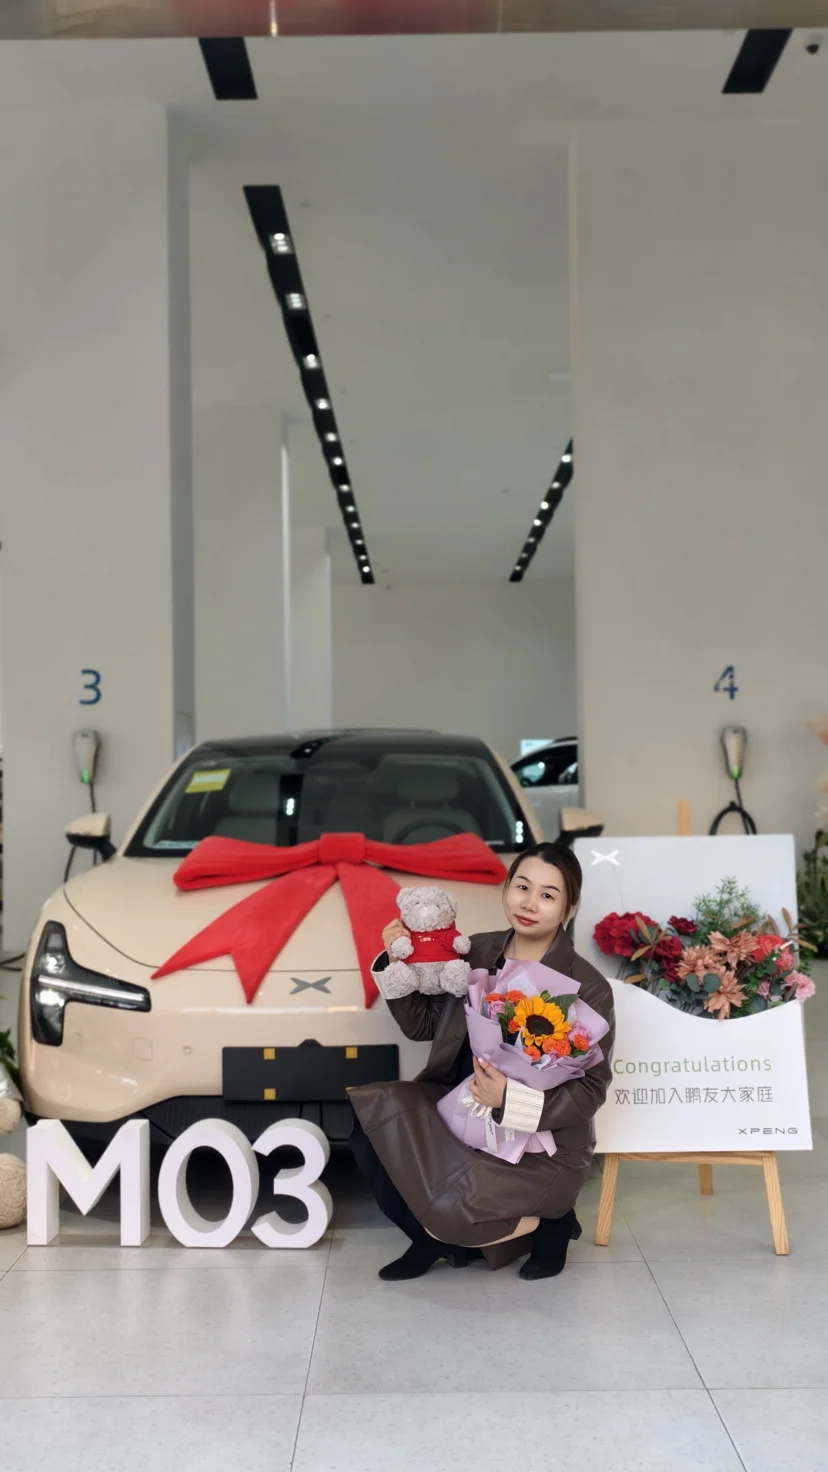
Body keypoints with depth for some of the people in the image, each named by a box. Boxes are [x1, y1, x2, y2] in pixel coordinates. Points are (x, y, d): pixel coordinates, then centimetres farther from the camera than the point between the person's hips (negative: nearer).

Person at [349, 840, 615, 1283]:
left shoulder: (588, 988, -15)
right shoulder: (476, 953, 1)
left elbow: (590, 1090, -14)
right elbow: (423, 1024, 9)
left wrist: (510, 1098, -27)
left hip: (540, 1143, -6)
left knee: (452, 1207, -29)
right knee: (370, 1112, -16)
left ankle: (549, 1220, 6)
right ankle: (434, 1236, 4)